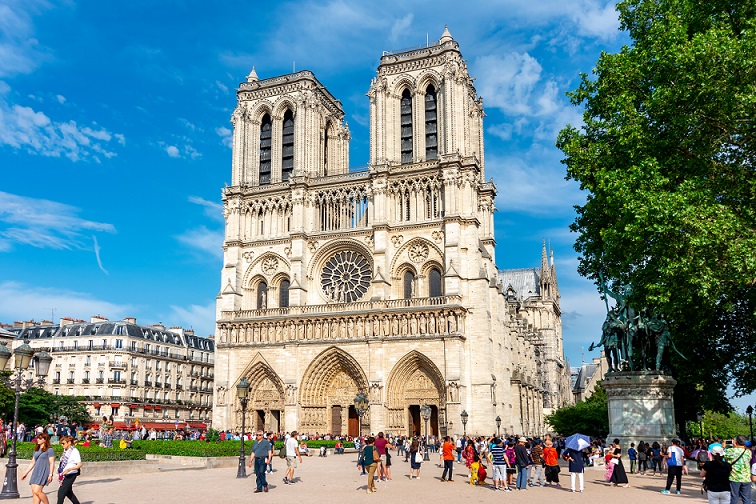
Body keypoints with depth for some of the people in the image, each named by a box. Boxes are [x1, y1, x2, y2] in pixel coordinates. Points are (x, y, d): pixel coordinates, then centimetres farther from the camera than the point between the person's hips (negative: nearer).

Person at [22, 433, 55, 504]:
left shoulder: (49, 450, -6)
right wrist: (26, 473, 20)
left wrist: (50, 474, -17)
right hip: (35, 473, 8)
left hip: (43, 473, -8)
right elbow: (32, 462, 22)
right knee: (34, 492, 1)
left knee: (37, 491, -16)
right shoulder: (36, 450, 17)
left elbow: (52, 463, -10)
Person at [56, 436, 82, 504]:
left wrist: (69, 469, -33)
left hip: (71, 475, -9)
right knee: (68, 492, 17)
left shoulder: (75, 452, -16)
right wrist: (59, 469, 8)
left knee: (61, 492, -11)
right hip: (64, 475, 9)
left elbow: (79, 465, -22)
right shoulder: (65, 450, 8)